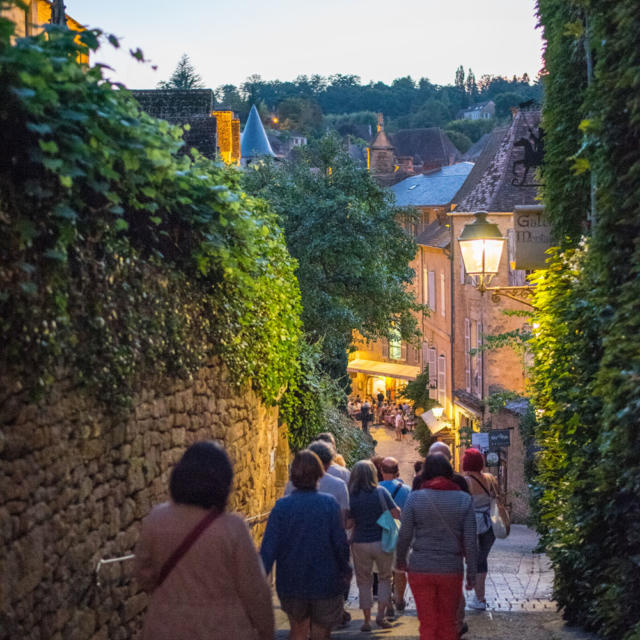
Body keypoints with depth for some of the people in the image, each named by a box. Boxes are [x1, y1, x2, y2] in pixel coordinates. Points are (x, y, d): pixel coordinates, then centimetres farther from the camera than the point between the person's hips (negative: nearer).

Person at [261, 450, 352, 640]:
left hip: (291, 583, 1)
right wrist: (346, 569, 9)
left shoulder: (282, 506, -11)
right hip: (325, 582, -1)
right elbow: (340, 543, -9)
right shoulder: (329, 504, -12)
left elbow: (268, 549, -13)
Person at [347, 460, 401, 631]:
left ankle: (367, 620, 12)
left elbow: (348, 524, -4)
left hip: (360, 544, 1)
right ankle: (381, 615, 6)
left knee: (364, 582, 11)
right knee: (385, 578, 17)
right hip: (381, 541, -1)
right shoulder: (381, 492, -8)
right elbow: (397, 514, -6)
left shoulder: (351, 496, -6)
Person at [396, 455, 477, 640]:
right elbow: (470, 541, -3)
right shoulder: (464, 499, -2)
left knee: (427, 624, 8)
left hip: (420, 570, -1)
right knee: (448, 623, 14)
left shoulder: (415, 498, -5)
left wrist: (400, 560, 15)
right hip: (451, 569, 1)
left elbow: (404, 535, -3)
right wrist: (471, 573, 5)